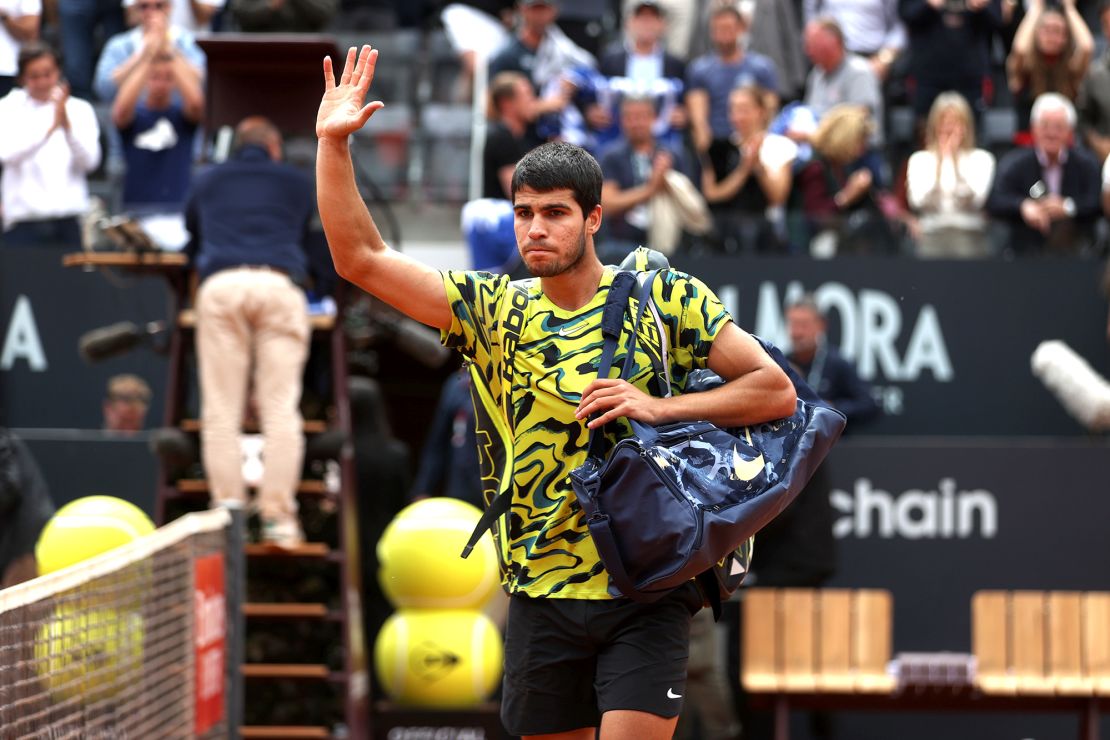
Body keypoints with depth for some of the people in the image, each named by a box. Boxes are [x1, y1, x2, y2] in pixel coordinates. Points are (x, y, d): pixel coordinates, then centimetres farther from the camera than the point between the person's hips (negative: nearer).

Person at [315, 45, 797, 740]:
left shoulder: (667, 298, 0)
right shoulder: (493, 310, 8)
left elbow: (776, 391, -3)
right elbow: (361, 259, 3)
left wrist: (660, 408, -14)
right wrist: (333, 144, -5)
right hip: (541, 596, 3)